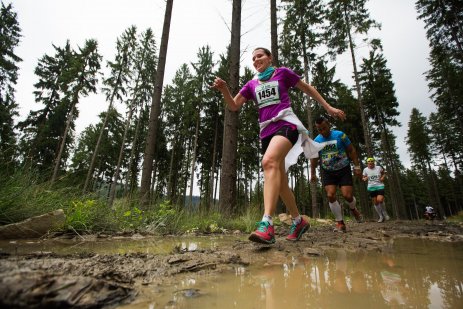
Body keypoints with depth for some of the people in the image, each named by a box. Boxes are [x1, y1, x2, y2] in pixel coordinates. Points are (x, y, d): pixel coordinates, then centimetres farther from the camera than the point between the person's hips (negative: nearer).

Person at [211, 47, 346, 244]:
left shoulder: (282, 73, 12)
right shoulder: (251, 84, 20)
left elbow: (307, 88, 18)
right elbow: (234, 106, 12)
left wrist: (328, 107, 15)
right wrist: (224, 90, -7)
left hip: (285, 124, -5)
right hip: (266, 131, 6)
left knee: (269, 161, -34)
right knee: (280, 181, 5)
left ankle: (267, 224, -42)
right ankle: (298, 221, 23)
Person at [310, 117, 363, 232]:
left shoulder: (340, 135, -8)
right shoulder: (316, 141, -1)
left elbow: (351, 151, 0)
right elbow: (314, 158, 10)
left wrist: (356, 166, -4)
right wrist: (313, 173, 9)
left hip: (343, 170, -2)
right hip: (327, 172, 2)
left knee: (347, 195, -10)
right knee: (330, 195, -14)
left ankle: (353, 209, 29)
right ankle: (340, 222, 2)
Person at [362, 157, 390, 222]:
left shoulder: (379, 167, -1)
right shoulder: (365, 169, -1)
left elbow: (384, 173, 16)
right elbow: (363, 178, 10)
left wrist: (383, 177, -4)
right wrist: (364, 179, -13)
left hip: (380, 186, -1)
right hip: (371, 187, 2)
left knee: (380, 200, -20)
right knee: (375, 202, 4)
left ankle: (385, 213, 8)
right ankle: (381, 217, 22)